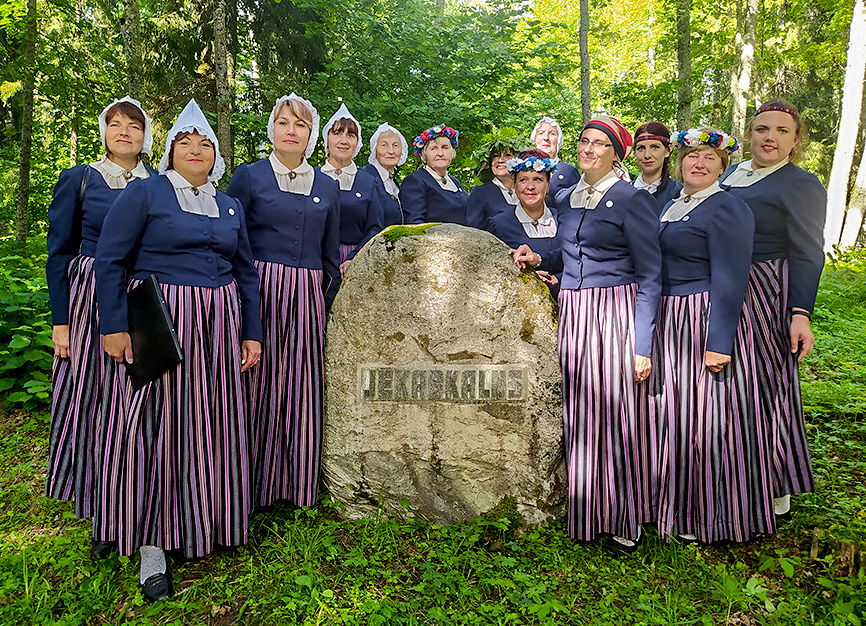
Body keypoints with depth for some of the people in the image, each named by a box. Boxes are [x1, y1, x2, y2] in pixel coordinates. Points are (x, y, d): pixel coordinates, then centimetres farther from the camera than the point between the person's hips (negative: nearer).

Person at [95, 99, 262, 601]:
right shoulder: (144, 192, 0)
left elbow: (245, 273, 15)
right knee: (156, 422, -1)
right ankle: (153, 542, 12)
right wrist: (115, 326, -12)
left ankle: (206, 526, 26)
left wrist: (252, 332, 9)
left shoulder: (231, 206, 15)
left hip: (218, 327, 5)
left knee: (211, 423, 8)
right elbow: (111, 261, -5)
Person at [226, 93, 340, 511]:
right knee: (258, 382, 0)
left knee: (302, 386, 5)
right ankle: (253, 484, 13)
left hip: (307, 297, 3)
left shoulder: (327, 187, 14)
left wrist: (330, 302, 13)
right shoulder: (248, 176, 4)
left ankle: (298, 482, 19)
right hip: (259, 290, -3)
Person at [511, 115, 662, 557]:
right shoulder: (566, 199, 15)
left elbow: (650, 276, -9)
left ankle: (624, 519, 16)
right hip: (572, 315, 6)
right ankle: (584, 510, 25)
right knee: (578, 415, 9)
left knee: (616, 412, -1)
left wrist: (642, 343, -16)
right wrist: (537, 260, 5)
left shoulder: (632, 200, -5)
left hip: (616, 315, -6)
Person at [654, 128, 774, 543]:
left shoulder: (727, 209, -11)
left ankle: (713, 518, 18)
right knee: (675, 413, 15)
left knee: (707, 417, 0)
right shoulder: (671, 206, 15)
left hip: (708, 320, -8)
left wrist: (719, 342, -21)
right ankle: (682, 508, 32)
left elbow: (730, 282, -16)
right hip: (670, 324, 8)